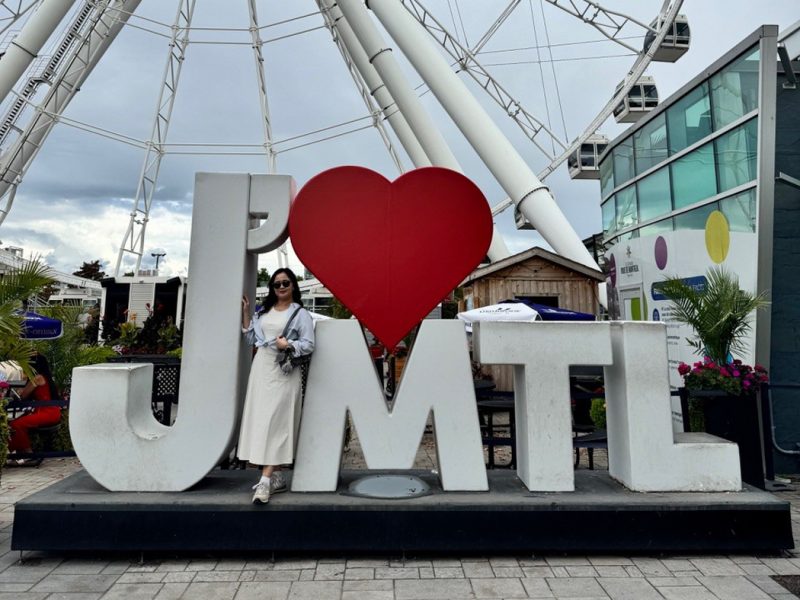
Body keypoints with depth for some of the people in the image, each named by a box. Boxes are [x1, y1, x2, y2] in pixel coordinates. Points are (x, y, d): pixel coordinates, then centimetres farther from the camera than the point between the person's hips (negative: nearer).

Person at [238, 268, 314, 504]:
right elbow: (252, 339, 11)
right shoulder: (263, 311, 16)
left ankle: (266, 480, -10)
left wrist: (288, 344, -18)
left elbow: (309, 345, -4)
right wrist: (245, 314, 9)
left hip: (283, 371, -5)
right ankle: (277, 477, 11)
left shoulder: (301, 313, 1)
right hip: (261, 368, 6)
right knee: (260, 420, 3)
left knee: (275, 422, -10)